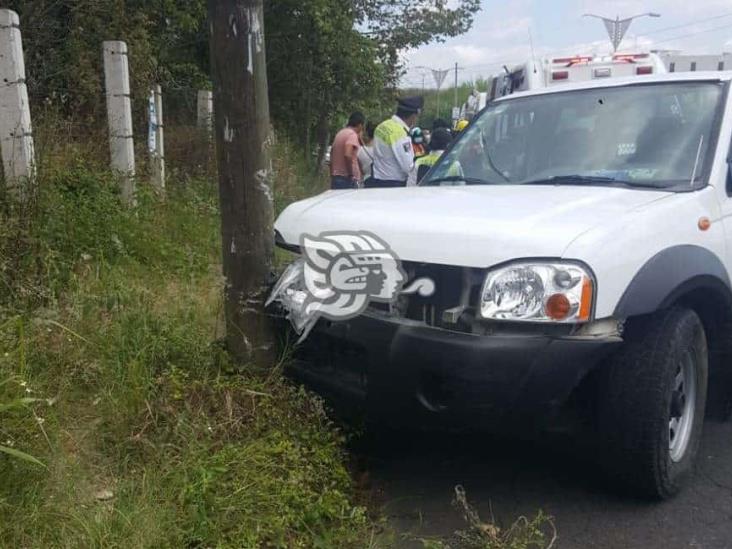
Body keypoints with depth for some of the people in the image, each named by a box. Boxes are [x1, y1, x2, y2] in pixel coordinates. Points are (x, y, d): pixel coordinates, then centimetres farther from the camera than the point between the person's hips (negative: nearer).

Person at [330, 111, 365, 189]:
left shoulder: (339, 134, 16)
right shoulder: (352, 134, -10)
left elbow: (332, 155, 18)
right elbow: (348, 155, -25)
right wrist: (351, 174, -17)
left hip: (335, 178, 9)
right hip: (347, 180, -9)